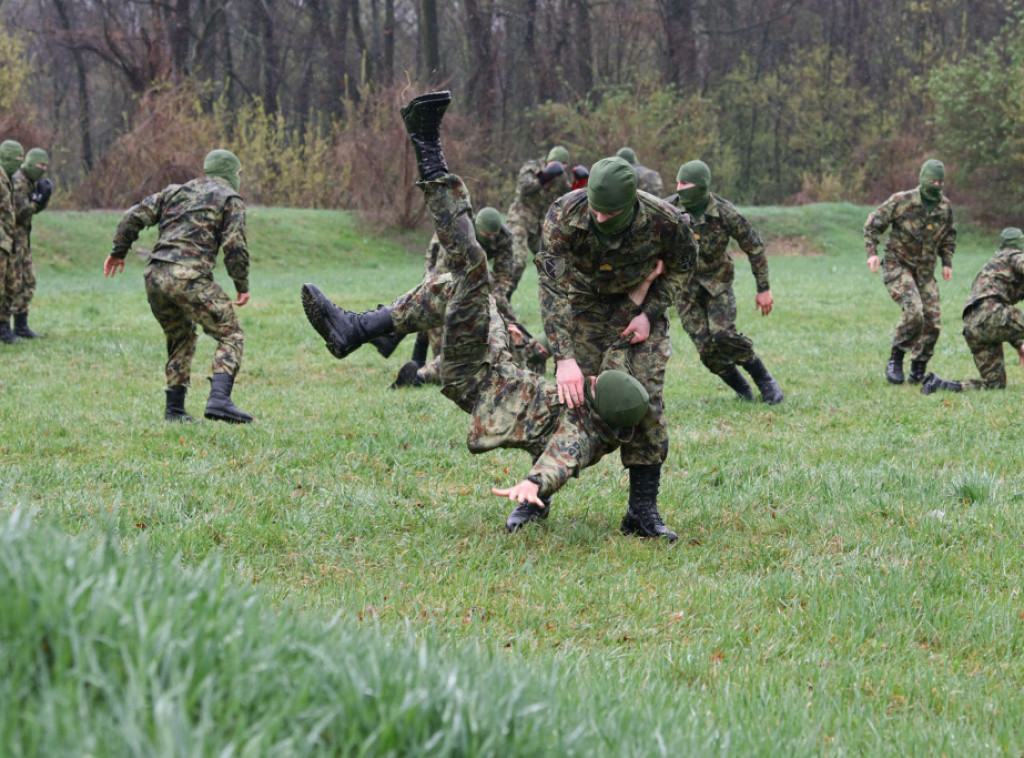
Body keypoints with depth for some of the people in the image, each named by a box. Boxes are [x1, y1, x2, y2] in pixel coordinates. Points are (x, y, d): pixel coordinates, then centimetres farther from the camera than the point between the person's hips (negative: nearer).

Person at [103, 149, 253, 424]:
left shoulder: (177, 191, 25)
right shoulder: (230, 199, 9)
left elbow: (135, 217, 17)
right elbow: (235, 246, -4)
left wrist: (118, 251, 26)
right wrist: (242, 285, 6)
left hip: (155, 277, 6)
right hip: (189, 276, -6)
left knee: (181, 339, 24)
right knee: (230, 336, 0)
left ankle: (174, 409, 18)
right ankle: (219, 399, -20)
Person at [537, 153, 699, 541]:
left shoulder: (665, 221, -30)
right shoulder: (565, 215, -33)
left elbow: (682, 265, -6)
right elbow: (551, 288, -34)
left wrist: (651, 313, -17)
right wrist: (564, 358, -41)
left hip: (640, 306, 0)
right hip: (583, 303, 0)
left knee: (646, 399, -11)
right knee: (570, 397, -5)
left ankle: (642, 509, -5)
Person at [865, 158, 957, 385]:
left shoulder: (945, 207, 2)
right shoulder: (901, 201, -12)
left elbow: (948, 235, 21)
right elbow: (873, 223, -4)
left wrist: (947, 262, 12)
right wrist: (872, 252, -13)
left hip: (925, 271, 5)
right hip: (898, 266, -5)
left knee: (932, 321, -2)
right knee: (914, 311, -26)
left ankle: (918, 372, 13)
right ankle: (895, 359, -9)